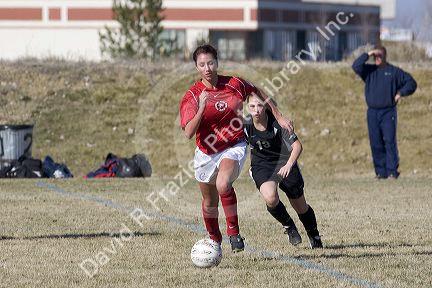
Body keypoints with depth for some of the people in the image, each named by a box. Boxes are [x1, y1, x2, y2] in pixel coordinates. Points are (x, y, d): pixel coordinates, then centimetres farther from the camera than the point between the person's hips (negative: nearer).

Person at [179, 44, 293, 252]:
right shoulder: (192, 97, -13)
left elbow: (258, 93, 13)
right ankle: (214, 240, 40)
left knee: (223, 185, -31)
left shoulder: (234, 84, -8)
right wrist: (201, 109, -35)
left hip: (234, 148, -2)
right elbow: (188, 132, -22)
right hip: (206, 153, 2)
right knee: (210, 202, 15)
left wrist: (279, 117, 16)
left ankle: (233, 232, -15)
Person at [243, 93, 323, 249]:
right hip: (261, 165, 1)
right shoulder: (245, 125, -16)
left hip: (284, 162, -1)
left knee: (300, 206, 9)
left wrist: (289, 165, -42)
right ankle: (288, 226, 2)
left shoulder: (277, 122, -24)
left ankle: (314, 236, 38)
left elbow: (297, 146, -26)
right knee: (270, 198, -28)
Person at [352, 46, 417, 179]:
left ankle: (392, 171, -10)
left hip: (388, 112, -3)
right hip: (372, 112, 3)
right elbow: (356, 66, -7)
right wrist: (367, 55, -9)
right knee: (376, 143, 3)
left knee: (390, 142, -10)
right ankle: (380, 172, 8)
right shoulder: (369, 70, 11)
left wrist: (401, 93, -5)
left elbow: (411, 83, 9)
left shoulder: (394, 71, 5)